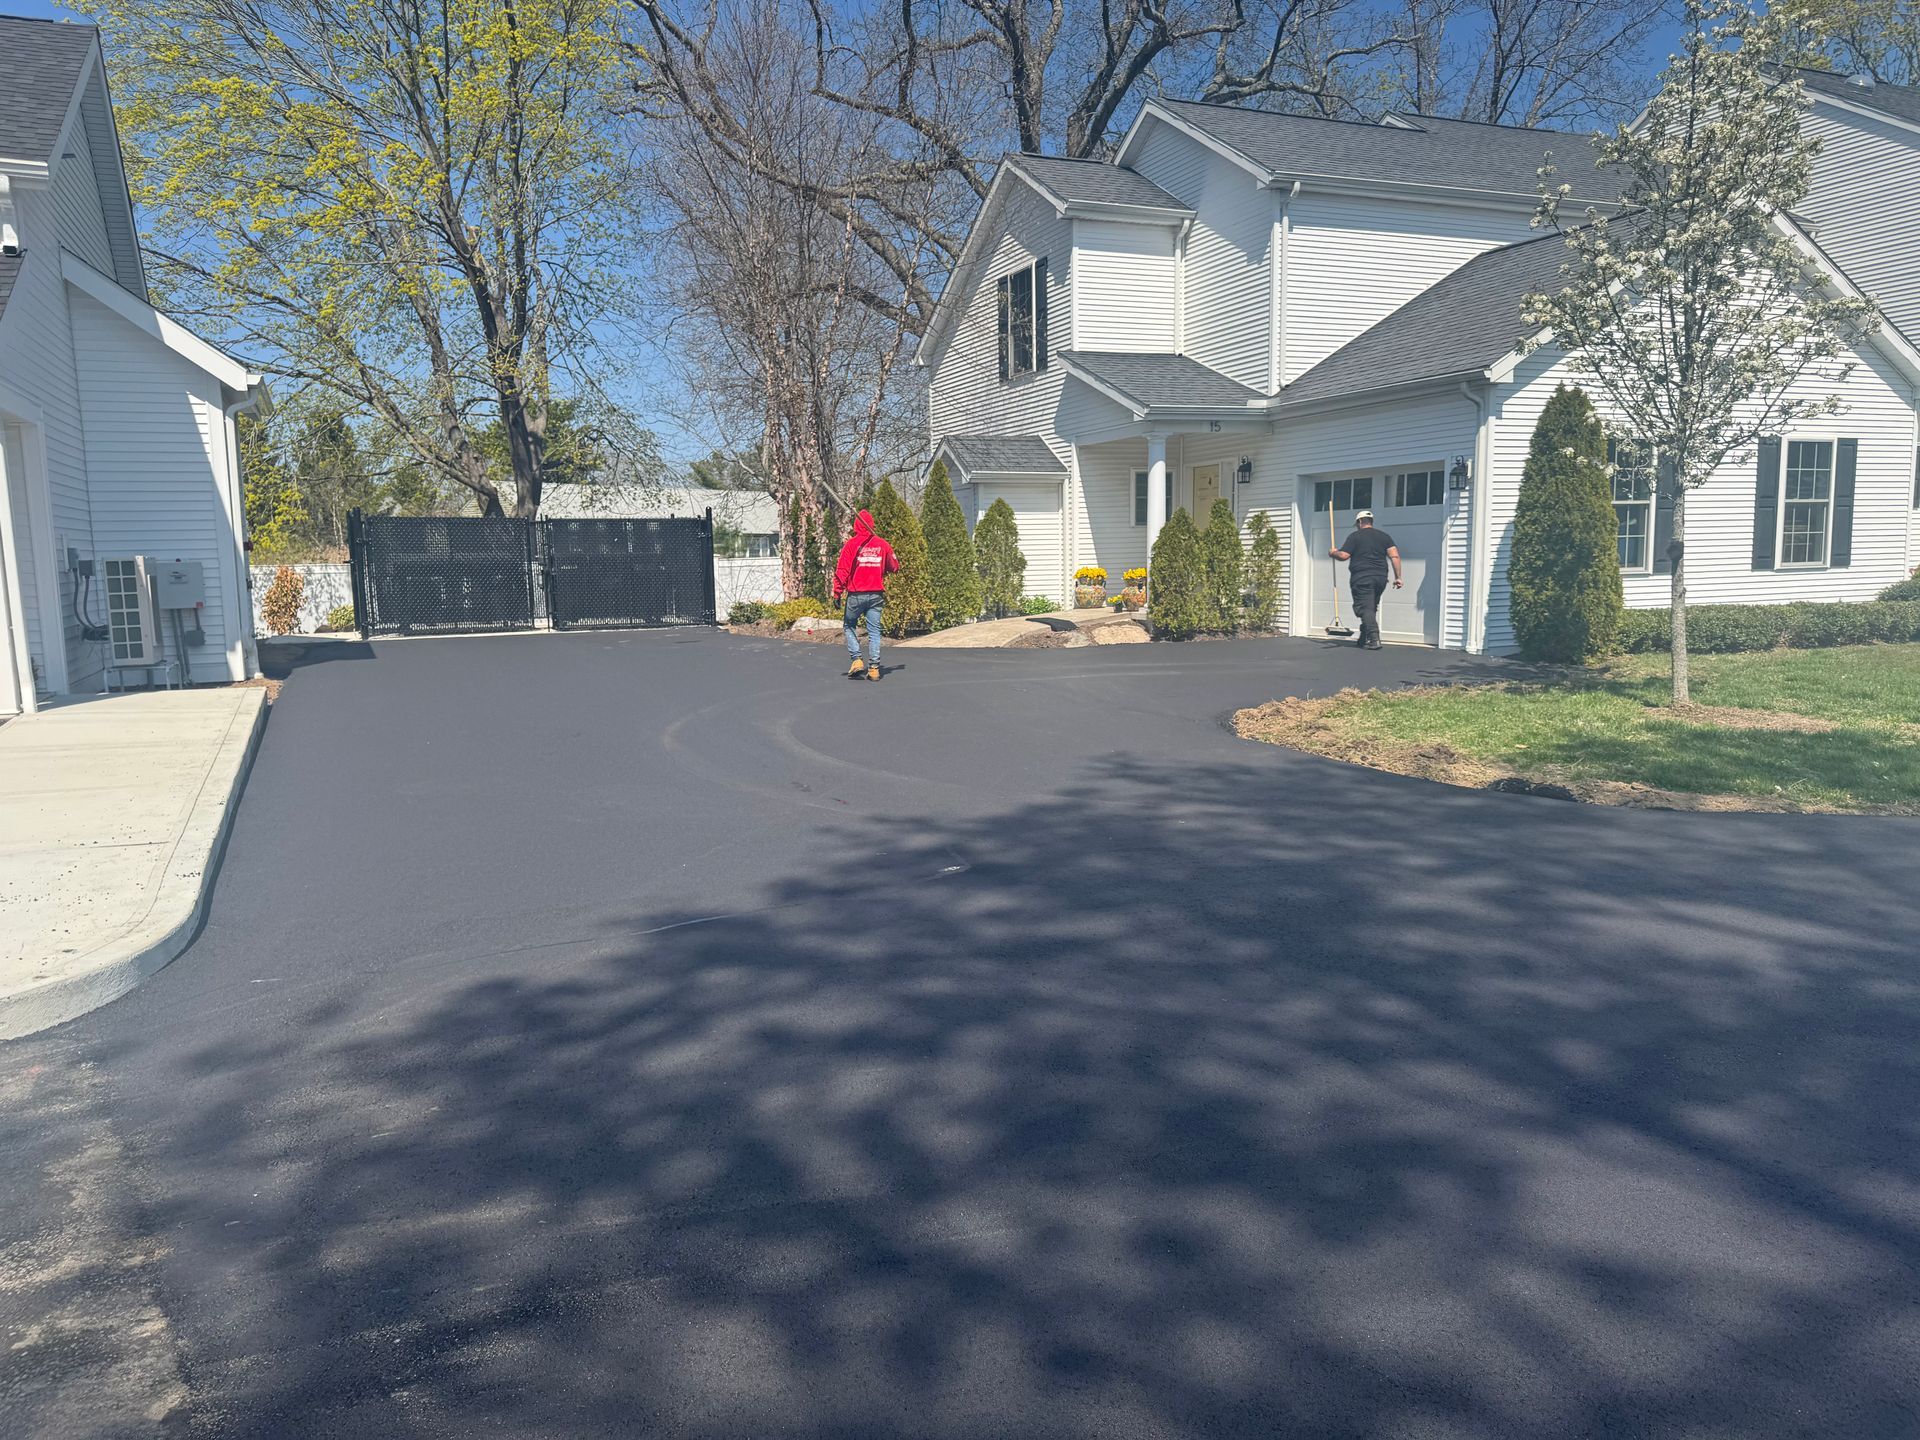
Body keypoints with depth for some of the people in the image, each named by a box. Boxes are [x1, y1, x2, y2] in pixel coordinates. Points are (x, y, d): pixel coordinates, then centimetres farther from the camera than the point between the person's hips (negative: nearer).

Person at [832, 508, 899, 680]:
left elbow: (842, 570, -9)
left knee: (850, 626, 13)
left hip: (856, 594, -2)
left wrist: (837, 592, -5)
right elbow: (893, 567, 17)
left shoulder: (851, 544, -6)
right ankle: (874, 668, 2)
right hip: (876, 594, 2)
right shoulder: (882, 544, 4)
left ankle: (856, 660, -1)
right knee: (874, 630, 5)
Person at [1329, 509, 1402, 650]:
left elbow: (1343, 555, -8)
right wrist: (1397, 577, 4)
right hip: (1381, 578, 5)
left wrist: (1333, 553, 13)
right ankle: (1364, 638, 23)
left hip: (1362, 579, -5)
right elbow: (1395, 556, 3)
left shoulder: (1355, 536, -1)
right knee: (1371, 608, 18)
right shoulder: (1384, 536, 12)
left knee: (1365, 609, -7)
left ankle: (1374, 639, -21)